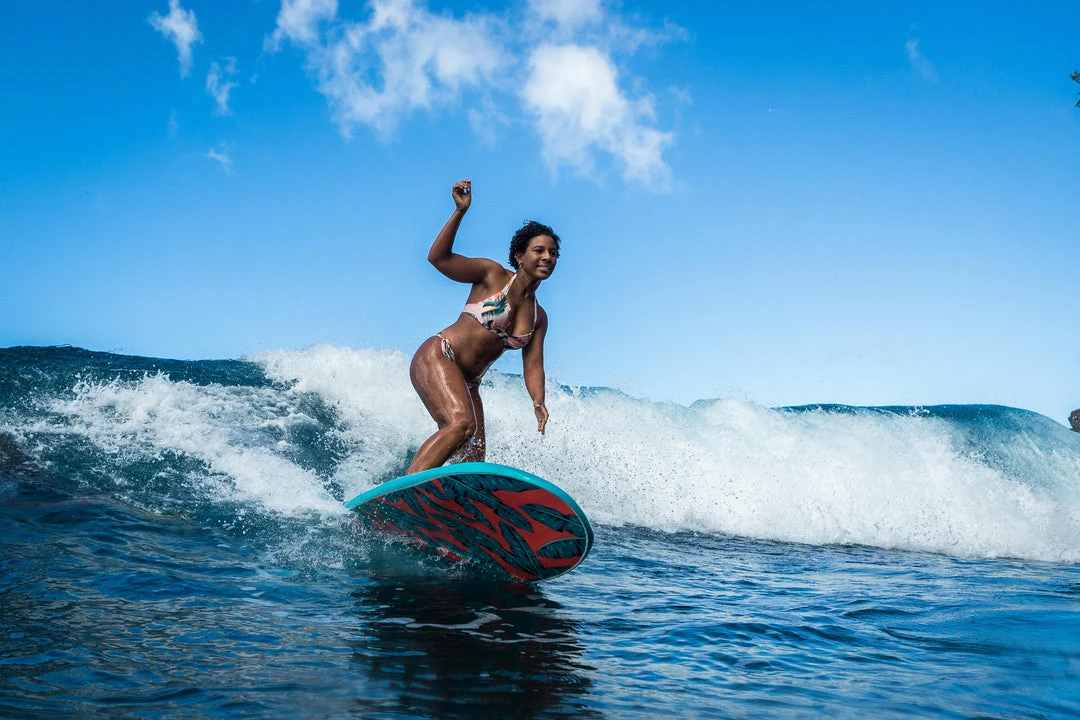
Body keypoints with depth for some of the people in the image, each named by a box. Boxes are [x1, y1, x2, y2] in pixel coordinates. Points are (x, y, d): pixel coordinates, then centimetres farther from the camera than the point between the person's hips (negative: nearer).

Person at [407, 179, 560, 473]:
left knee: (474, 459, -1)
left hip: (466, 384, 8)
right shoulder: (493, 275, -2)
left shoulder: (539, 318, 12)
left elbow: (532, 367, 4)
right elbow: (438, 258, -12)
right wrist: (460, 212, -22)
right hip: (436, 358, -8)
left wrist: (538, 402, -16)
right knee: (462, 422, -31)